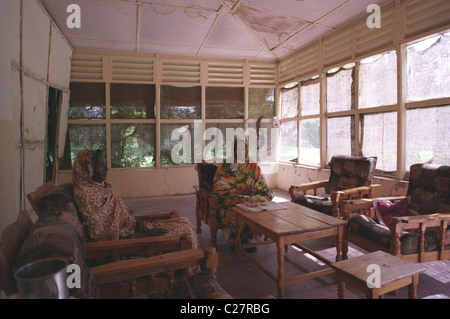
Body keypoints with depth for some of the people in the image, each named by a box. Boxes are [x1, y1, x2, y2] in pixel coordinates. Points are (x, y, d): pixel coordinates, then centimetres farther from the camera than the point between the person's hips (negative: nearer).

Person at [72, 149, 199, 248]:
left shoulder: (104, 187, 9)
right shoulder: (85, 194, -18)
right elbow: (100, 235, -22)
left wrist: (138, 223, -4)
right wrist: (146, 234, -23)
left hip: (130, 228, 9)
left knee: (184, 223, 4)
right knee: (184, 232, -12)